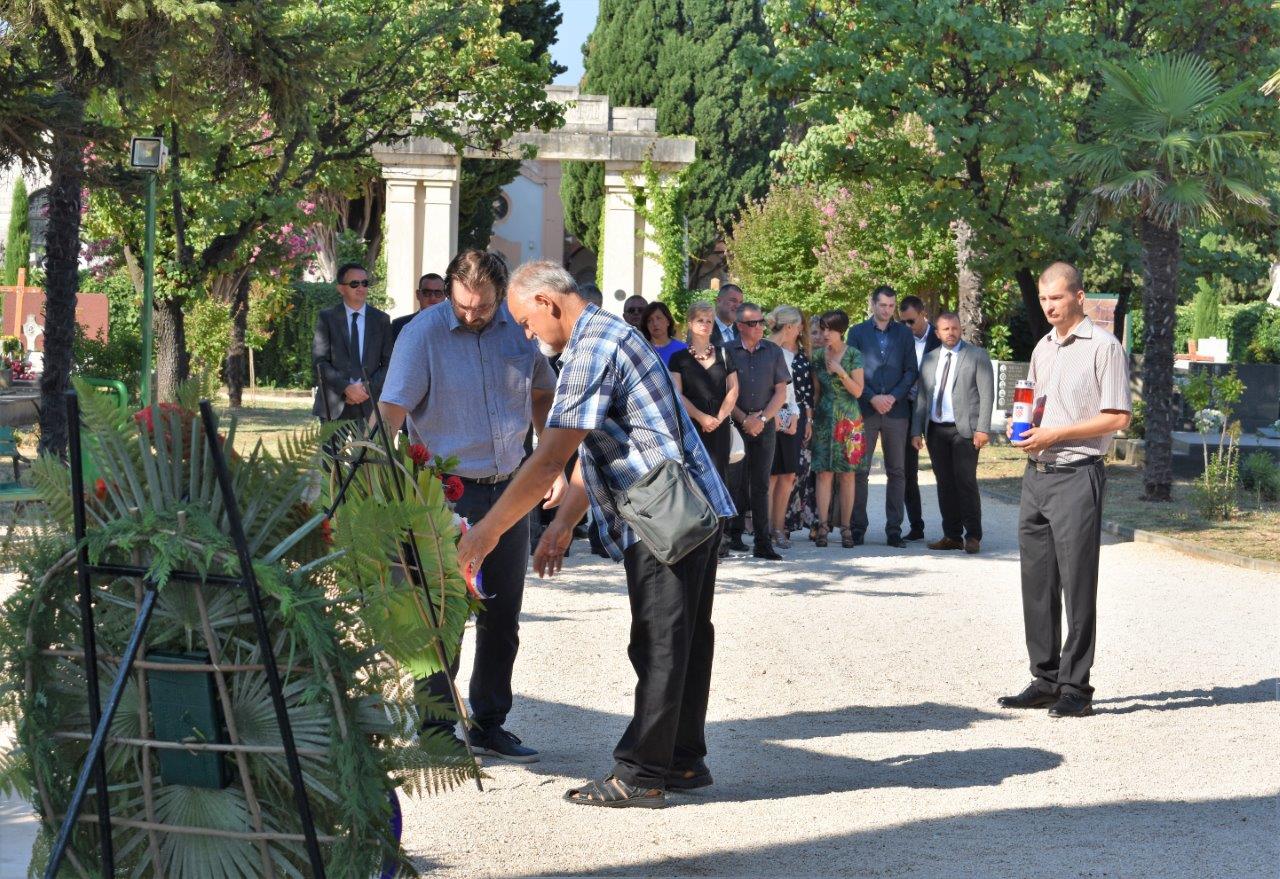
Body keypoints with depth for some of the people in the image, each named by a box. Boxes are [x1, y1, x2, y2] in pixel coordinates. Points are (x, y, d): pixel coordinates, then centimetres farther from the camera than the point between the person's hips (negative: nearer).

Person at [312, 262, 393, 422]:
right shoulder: (326, 318, 5)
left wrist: (369, 388, -8)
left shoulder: (381, 319, 10)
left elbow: (388, 363, 8)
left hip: (370, 405, 1)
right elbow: (319, 362, -2)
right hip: (334, 406, -1)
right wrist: (346, 388, -14)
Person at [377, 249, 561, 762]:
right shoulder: (423, 334, -11)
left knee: (502, 617, 11)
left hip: (509, 489, 5)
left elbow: (542, 394, 18)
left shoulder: (519, 327, 2)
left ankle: (488, 724, 23)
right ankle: (434, 729, 8)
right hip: (450, 493, -5)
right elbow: (390, 413, -18)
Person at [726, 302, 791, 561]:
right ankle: (735, 535, 8)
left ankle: (763, 542, -2)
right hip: (734, 423, -2)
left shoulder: (773, 352, 9)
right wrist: (744, 419, -8)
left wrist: (762, 418, -6)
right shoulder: (726, 352, 1)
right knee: (737, 481, -1)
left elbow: (781, 393, 7)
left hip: (765, 425, 2)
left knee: (761, 484, 0)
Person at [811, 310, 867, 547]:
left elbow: (858, 391, -5)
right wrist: (810, 417, 7)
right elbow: (815, 391, 12)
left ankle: (845, 528, 3)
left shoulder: (853, 355, -3)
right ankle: (823, 526, -4)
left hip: (849, 420, -2)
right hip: (824, 419, 2)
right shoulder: (818, 356, 7)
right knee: (824, 472, -4)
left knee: (847, 474, 0)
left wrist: (840, 372, -17)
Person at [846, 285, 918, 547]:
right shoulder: (857, 332, 7)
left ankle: (894, 529, 5)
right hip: (865, 410, -1)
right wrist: (872, 398, -9)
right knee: (860, 470, -2)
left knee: (897, 472, 1)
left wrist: (893, 397, -8)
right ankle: (858, 527, 3)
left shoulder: (904, 334, 10)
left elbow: (911, 371, 6)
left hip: (896, 410, 1)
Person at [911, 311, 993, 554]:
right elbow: (922, 397, 16)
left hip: (964, 430, -4)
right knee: (945, 484, 5)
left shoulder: (976, 356, 2)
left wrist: (983, 428, -12)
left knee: (966, 481, -10)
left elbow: (987, 393, -3)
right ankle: (952, 535, 10)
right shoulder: (929, 359, 15)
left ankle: (972, 536, -4)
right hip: (936, 431, 4)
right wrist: (917, 431, 8)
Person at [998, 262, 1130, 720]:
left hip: (1077, 476, -8)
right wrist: (1020, 425, 5)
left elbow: (1117, 417, -11)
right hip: (1036, 474, 8)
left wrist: (1056, 434, -17)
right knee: (1037, 583, 9)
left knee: (1077, 584, -5)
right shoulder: (1043, 348, 18)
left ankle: (1075, 687, -1)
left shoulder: (1104, 346, -6)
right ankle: (1045, 680, 16)